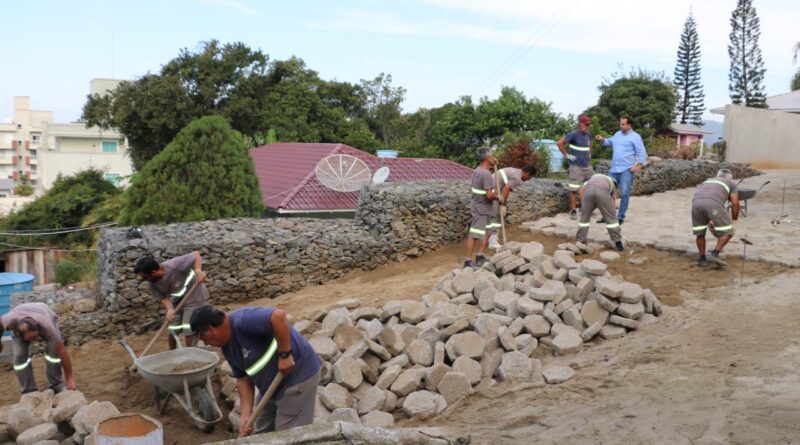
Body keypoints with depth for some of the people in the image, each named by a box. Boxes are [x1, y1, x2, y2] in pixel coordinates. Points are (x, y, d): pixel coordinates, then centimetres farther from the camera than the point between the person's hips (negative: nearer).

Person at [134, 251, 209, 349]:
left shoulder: (175, 265, -33)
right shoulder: (153, 283, -13)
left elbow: (196, 254, -27)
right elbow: (162, 297, -12)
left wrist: (198, 270, -44)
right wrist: (170, 309, -34)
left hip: (195, 298, -6)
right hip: (177, 301, 6)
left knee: (189, 330, -6)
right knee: (172, 330, 9)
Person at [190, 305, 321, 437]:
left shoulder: (243, 321, -25)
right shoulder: (227, 346, 5)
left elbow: (278, 316, -39)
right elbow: (243, 379, 6)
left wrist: (284, 355, -32)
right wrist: (246, 415, -3)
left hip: (298, 375, -10)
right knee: (261, 434, 18)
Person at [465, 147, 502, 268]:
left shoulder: (478, 170, 6)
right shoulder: (486, 174, -24)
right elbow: (489, 195, -29)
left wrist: (493, 164, 20)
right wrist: (498, 197, -8)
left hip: (478, 207, 10)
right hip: (481, 209, -10)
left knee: (485, 232, 20)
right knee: (474, 235, -4)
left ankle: (480, 256, 26)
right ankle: (468, 261, 2)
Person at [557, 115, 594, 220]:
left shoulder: (588, 134, 7)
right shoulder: (574, 135, -14)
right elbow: (559, 143, -17)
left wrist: (589, 154, 16)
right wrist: (567, 155, -15)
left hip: (588, 165, 7)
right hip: (576, 166, -7)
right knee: (574, 189, -4)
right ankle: (573, 211, 4)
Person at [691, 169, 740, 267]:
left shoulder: (707, 182, 43)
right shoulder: (731, 184, 32)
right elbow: (735, 203, 19)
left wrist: (708, 220, 51)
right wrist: (734, 220, 32)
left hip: (696, 202, 4)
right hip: (714, 203, -4)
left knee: (700, 232, 21)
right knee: (727, 232, 10)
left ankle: (702, 259, 25)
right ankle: (715, 254, -4)